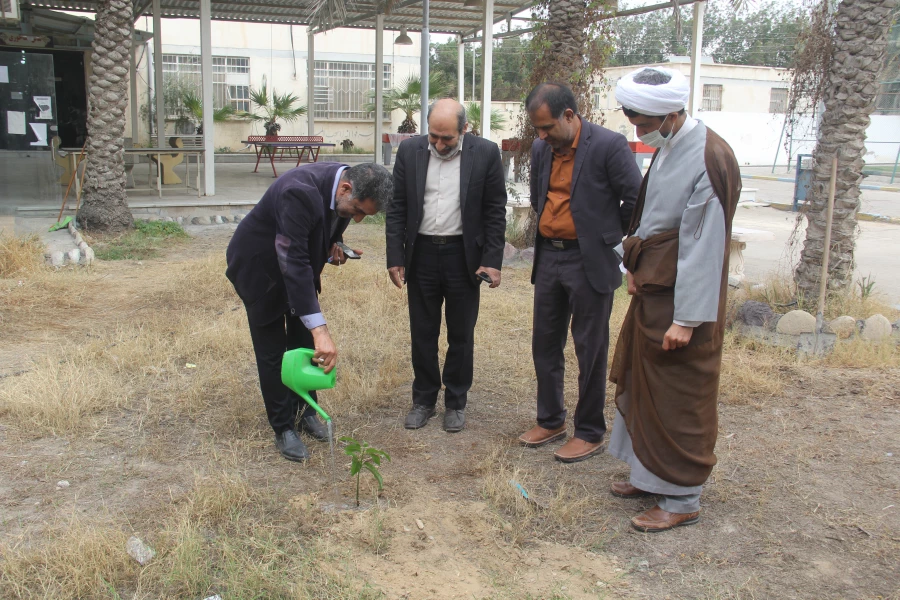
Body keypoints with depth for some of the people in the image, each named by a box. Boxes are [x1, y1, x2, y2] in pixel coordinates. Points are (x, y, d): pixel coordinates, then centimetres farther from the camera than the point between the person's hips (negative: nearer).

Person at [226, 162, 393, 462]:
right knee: (272, 353, 1)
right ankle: (284, 428, 14)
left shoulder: (349, 188, -15)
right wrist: (320, 330, -48)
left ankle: (305, 410, 31)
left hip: (298, 266, 7)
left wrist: (334, 247, -15)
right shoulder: (300, 191, -40)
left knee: (303, 344, 13)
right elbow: (293, 262, -45)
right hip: (260, 268, -7)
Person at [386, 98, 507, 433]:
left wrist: (493, 260, -8)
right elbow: (397, 208, 2)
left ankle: (456, 402, 25)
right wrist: (395, 257, -3)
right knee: (422, 334, 10)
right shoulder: (409, 151, -2)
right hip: (421, 254, 2)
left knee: (461, 335, 9)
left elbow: (495, 211, -2)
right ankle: (424, 399, 26)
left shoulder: (485, 153, -7)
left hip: (463, 256, -1)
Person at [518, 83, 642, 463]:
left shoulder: (608, 145, -15)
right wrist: (550, 229, 14)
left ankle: (590, 433, 19)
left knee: (590, 351, 4)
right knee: (545, 344, 14)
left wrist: (607, 235, 1)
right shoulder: (541, 149, 6)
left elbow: (636, 200, -9)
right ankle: (550, 421, 31)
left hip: (589, 262, -7)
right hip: (548, 257, 7)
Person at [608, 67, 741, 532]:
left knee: (678, 401, 2)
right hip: (650, 292, 9)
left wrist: (686, 319, -21)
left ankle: (682, 499, 18)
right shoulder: (665, 149, 8)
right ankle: (651, 474, 35)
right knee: (640, 385, 18)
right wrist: (634, 268, 10)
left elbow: (704, 245, -22)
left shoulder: (708, 160, -21)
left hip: (680, 301, -9)